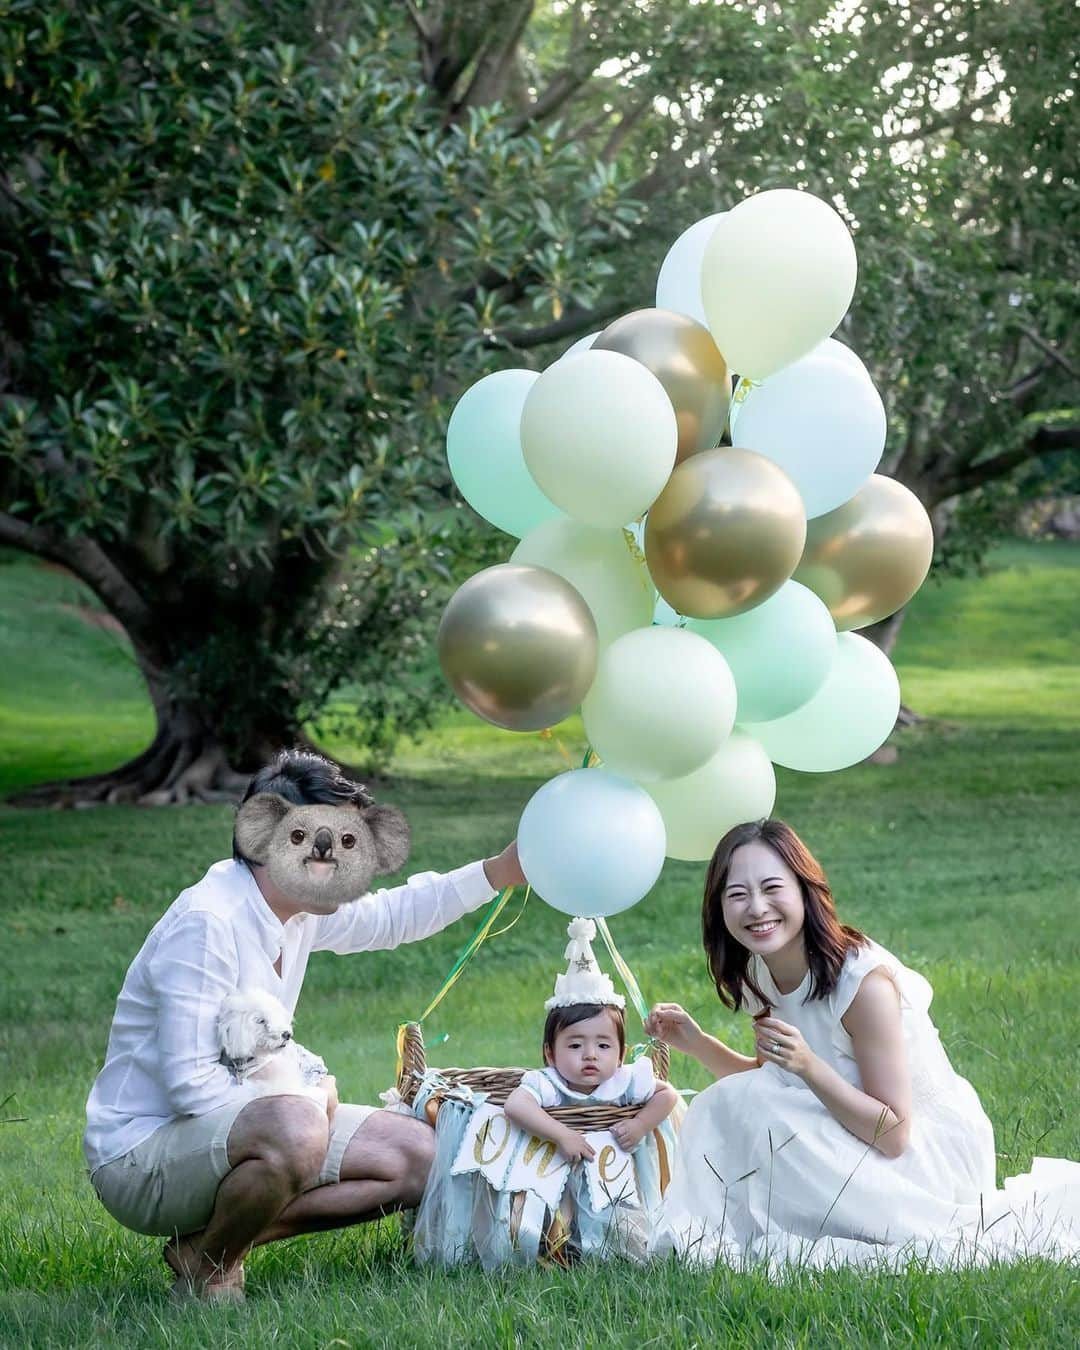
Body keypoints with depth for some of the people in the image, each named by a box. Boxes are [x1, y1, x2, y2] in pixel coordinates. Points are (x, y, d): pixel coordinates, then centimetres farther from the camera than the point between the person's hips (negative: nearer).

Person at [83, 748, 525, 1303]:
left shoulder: (300, 910, 2)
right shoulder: (207, 923, -25)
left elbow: (391, 917, 22)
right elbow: (190, 1083, -27)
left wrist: (500, 871, 12)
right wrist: (310, 1097, -15)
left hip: (225, 1123, 10)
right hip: (140, 1157, -10)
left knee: (417, 1156, 6)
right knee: (295, 1128, -39)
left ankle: (216, 1237, 2)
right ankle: (211, 1268, -11)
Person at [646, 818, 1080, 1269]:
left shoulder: (865, 981, -25)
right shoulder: (757, 976, -2)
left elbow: (893, 1134, -24)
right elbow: (772, 1081, 12)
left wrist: (808, 1066, -35)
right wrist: (696, 1043, -2)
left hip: (931, 1155, -7)